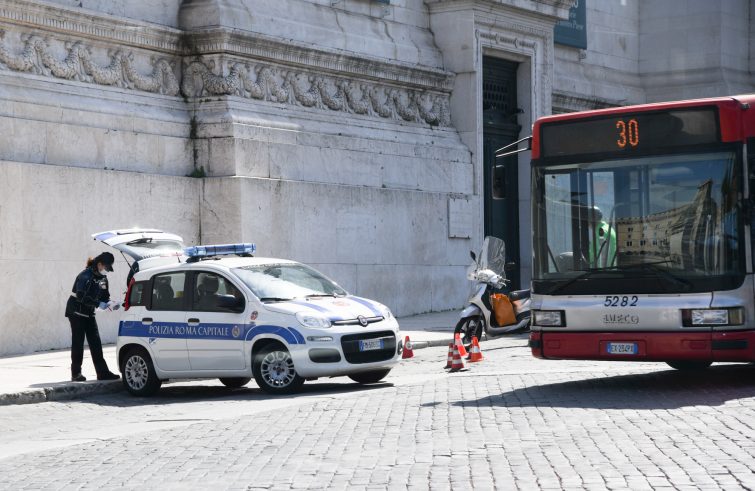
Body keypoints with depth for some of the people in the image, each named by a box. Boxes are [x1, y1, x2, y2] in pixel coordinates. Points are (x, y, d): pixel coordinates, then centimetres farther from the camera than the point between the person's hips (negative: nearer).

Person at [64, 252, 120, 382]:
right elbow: (81, 296, -30)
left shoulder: (102, 278, 5)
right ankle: (76, 373, 3)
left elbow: (104, 296, 10)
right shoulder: (86, 275, -20)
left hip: (89, 313, 7)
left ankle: (103, 372, 1)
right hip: (76, 311, -7)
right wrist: (98, 304, -33)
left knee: (95, 343, 2)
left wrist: (110, 303, -12)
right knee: (78, 342, -3)